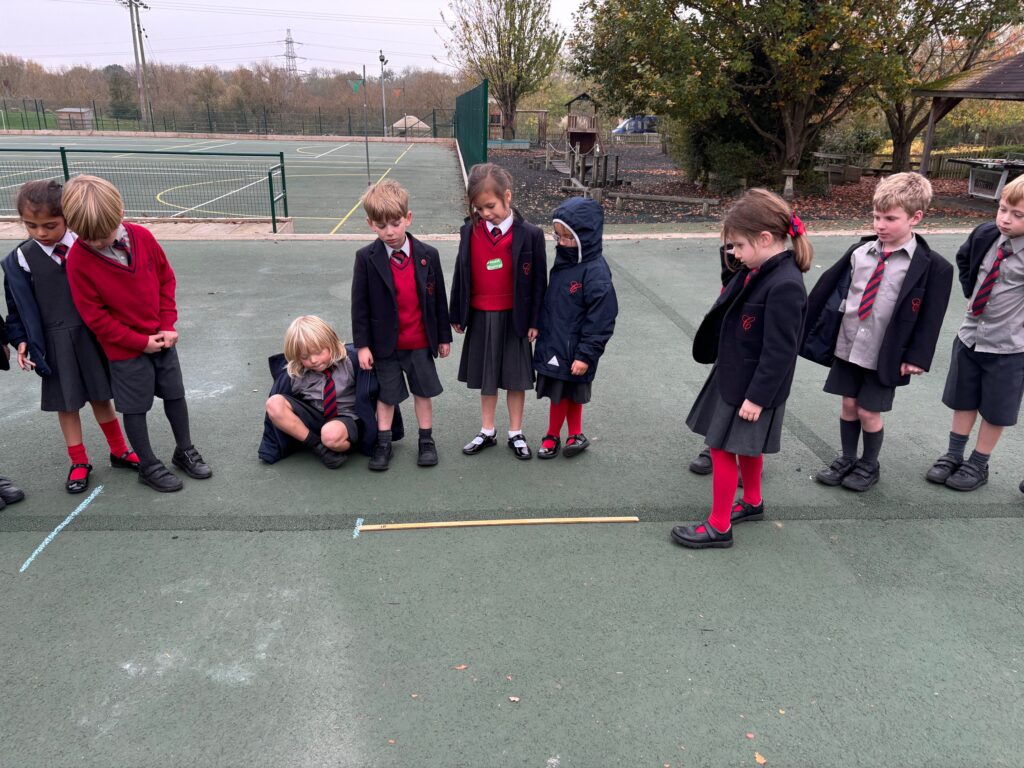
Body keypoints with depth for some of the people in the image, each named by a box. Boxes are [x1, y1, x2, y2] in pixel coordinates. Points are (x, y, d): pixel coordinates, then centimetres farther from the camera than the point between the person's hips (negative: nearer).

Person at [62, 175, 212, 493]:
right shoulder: (78, 259, -18)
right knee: (135, 407, 8)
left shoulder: (142, 237, -9)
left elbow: (166, 279, 2)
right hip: (125, 348, -3)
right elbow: (94, 315, -14)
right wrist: (140, 342, -13)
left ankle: (185, 451, 33)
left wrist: (168, 325, -5)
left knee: (175, 394, 15)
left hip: (161, 338, 4)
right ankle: (148, 466, 23)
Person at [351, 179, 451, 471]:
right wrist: (362, 345, -8)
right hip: (384, 343, -1)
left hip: (420, 342, 1)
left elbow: (438, 298, 1)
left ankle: (426, 440, 29)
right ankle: (383, 444, 26)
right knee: (386, 394, 12)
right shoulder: (366, 258, -11)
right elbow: (360, 304, -8)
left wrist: (444, 336, 5)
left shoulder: (428, 255, -7)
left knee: (423, 391, 14)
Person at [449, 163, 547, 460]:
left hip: (513, 317, -2)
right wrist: (457, 315, 7)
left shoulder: (529, 234, -11)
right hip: (480, 317, 3)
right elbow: (461, 275, 4)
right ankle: (487, 432, 30)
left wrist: (534, 321, -5)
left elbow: (538, 280, -6)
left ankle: (516, 434, 25)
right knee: (486, 378, 15)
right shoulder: (469, 231, -4)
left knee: (515, 378, 9)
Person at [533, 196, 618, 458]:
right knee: (568, 393, 17)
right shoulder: (563, 261, 5)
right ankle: (576, 435, 31)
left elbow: (601, 320, -19)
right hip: (553, 343, 7)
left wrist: (586, 355, -18)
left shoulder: (596, 272, -19)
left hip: (572, 351, -7)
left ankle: (553, 436, 24)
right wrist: (541, 329, 20)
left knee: (561, 393, 6)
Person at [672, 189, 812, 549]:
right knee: (747, 446, 24)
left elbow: (779, 351, -25)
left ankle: (718, 526, 14)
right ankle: (752, 502, 45)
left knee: (723, 449, 0)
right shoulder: (757, 271, 2)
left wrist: (757, 396, -20)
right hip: (734, 376, 9)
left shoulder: (784, 286, -27)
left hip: (752, 387, -9)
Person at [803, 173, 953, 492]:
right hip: (847, 346, 3)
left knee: (868, 412, 7)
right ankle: (846, 459, 34)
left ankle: (870, 466, 31)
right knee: (848, 405, 14)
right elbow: (828, 287, 4)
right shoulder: (859, 251, -1)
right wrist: (805, 325, 5)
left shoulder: (932, 267, -10)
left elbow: (929, 319, -8)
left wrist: (916, 357, -11)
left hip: (885, 356, -3)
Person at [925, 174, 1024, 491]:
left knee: (995, 411, 11)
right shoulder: (986, 234, -7)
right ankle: (953, 455, 33)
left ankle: (978, 465, 27)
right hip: (970, 335, 5)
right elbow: (964, 258, 17)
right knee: (963, 400, 18)